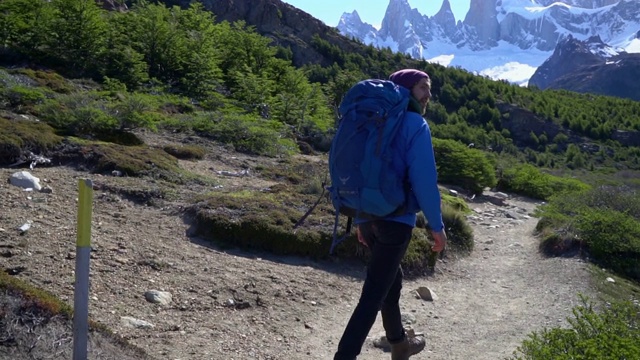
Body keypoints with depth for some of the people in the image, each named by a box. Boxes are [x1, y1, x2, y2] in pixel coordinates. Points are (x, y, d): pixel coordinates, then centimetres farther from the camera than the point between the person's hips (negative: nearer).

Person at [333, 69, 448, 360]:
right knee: (373, 294, -5)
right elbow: (424, 180, -17)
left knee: (391, 280, 24)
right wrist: (436, 225, -9)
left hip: (368, 216, 8)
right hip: (395, 219, -8)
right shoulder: (416, 125, -10)